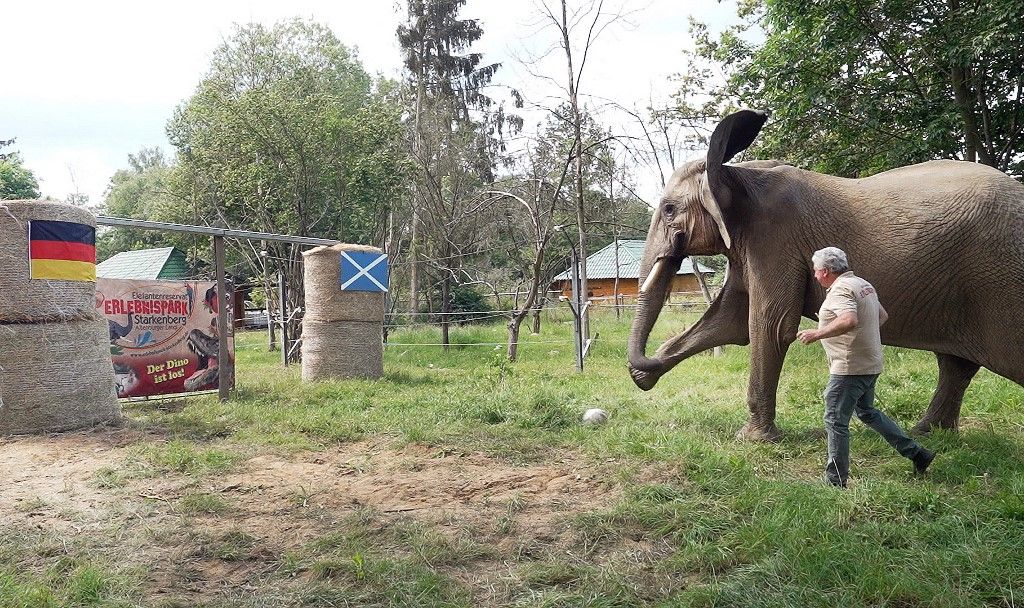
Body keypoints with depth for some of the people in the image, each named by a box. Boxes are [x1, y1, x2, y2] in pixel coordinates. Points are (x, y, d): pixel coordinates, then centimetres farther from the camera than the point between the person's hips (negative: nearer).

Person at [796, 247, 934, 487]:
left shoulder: (840, 290, -17)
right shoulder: (863, 284, 14)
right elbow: (883, 316, 25)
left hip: (849, 367, -10)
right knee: (866, 412, 26)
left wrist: (817, 334, -27)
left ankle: (836, 481, 4)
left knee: (836, 421, -2)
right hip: (870, 365, 10)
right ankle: (916, 453, 28)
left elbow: (849, 321, -34)